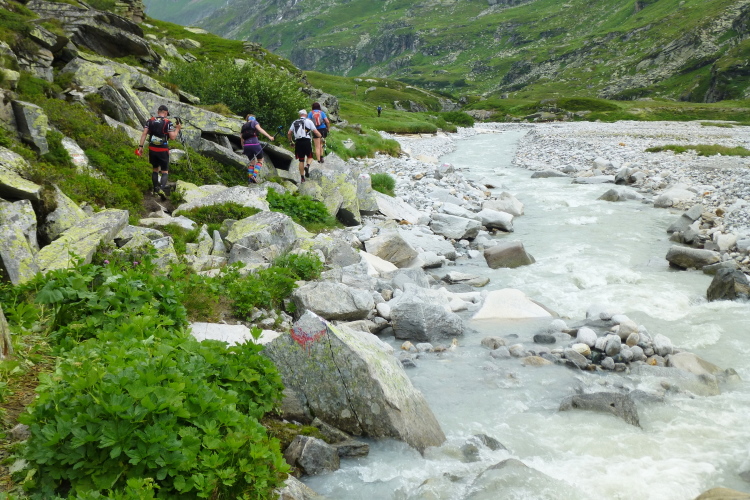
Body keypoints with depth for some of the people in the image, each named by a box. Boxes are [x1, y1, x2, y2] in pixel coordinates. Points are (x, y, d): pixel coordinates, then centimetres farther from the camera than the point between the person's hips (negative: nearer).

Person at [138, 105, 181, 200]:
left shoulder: (150, 121, 3)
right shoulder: (168, 122, -8)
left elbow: (144, 134, -4)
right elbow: (172, 137, -11)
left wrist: (140, 146, -2)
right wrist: (178, 128, 4)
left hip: (152, 149, 4)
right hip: (163, 150, -4)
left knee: (155, 169, 21)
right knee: (165, 172, 2)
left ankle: (155, 190, 23)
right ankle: (162, 189, -21)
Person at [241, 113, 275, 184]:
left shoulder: (243, 126, 21)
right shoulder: (254, 122, 8)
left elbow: (242, 138, 21)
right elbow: (260, 129, -11)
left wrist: (243, 149, 29)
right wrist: (269, 136, -19)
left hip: (246, 145, 5)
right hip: (254, 144, -5)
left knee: (252, 162, 20)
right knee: (260, 160, 13)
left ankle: (250, 179, 11)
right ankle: (254, 176, -6)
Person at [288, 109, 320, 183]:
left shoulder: (295, 122, 14)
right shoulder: (309, 121, 3)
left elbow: (289, 133, 12)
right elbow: (316, 132, -4)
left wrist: (291, 141, 26)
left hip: (298, 142, 3)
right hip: (306, 141, -3)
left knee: (301, 160, 11)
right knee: (310, 157, 17)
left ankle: (302, 177, 12)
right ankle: (307, 166, -15)